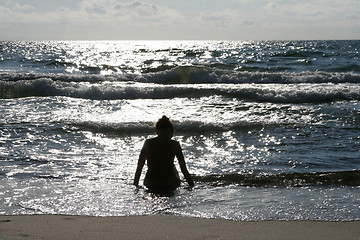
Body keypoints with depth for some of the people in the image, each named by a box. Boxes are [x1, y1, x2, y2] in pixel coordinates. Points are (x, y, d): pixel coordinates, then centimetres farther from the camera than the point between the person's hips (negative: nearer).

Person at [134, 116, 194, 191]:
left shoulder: (148, 143, 0)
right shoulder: (175, 145, -6)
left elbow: (139, 166, 6)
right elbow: (184, 168, -4)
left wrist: (135, 185, 15)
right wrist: (191, 184, 5)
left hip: (150, 185, 2)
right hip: (170, 184, -1)